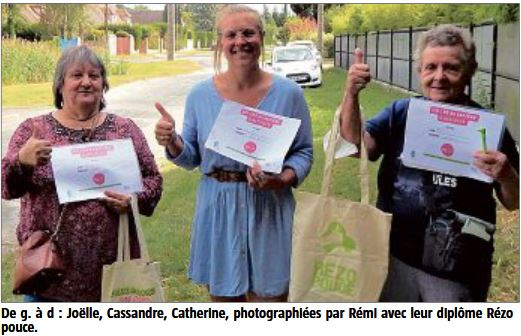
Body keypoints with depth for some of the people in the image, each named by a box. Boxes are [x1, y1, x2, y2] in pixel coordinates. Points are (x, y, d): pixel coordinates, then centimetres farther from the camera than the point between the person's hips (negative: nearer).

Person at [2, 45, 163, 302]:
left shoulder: (125, 129, 5)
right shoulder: (33, 130, 2)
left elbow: (153, 179, 7)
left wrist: (134, 199, -14)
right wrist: (22, 161, -26)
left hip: (113, 265, 1)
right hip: (50, 267, -1)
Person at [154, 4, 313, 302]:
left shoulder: (288, 93, -3)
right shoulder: (201, 95, 2)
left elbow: (304, 152, 3)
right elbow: (191, 158, 8)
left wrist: (283, 179, -17)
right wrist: (172, 142, -12)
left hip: (268, 212, -1)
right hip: (217, 212, 2)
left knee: (269, 295, 5)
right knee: (222, 295, 13)